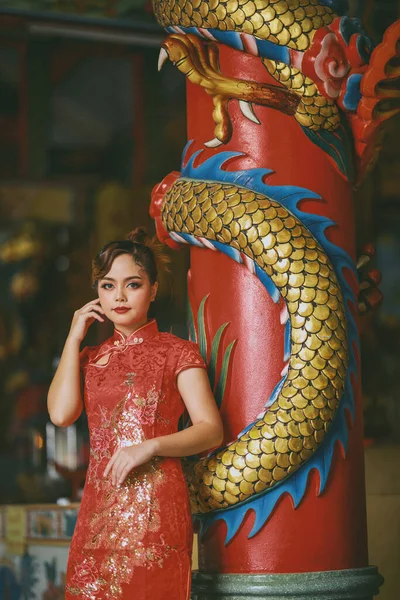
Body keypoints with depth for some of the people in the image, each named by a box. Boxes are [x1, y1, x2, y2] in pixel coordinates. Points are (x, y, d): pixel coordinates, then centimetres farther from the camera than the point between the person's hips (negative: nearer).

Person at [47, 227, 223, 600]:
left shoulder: (175, 352, 2)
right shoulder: (91, 357, 17)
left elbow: (211, 430, -5)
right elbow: (61, 413, -1)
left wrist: (149, 446, -19)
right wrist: (74, 338, 5)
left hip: (154, 505, -4)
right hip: (98, 508, 5)